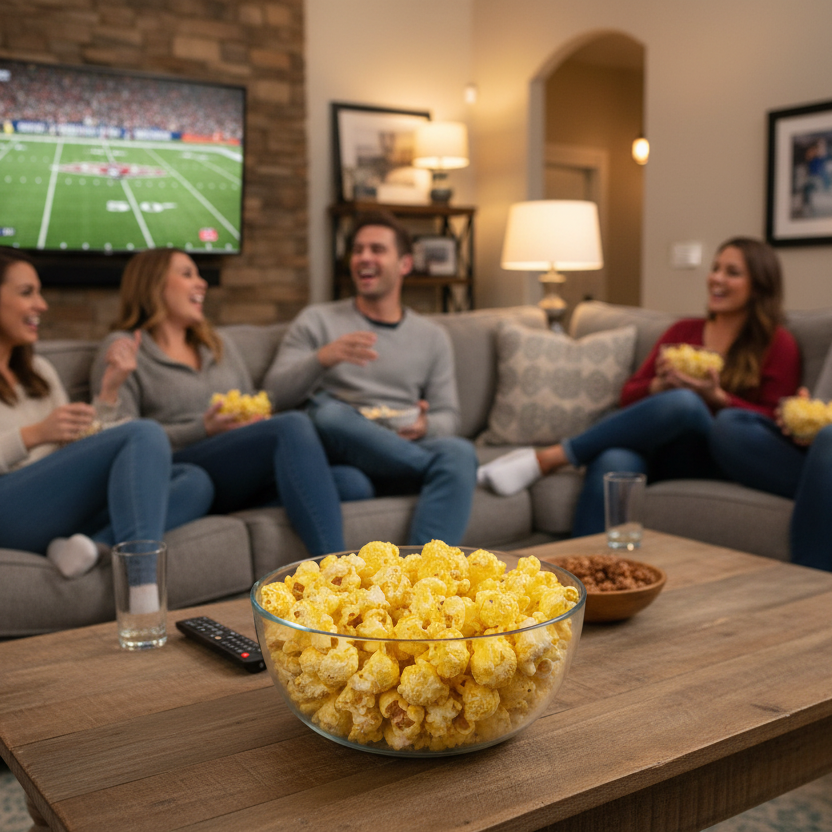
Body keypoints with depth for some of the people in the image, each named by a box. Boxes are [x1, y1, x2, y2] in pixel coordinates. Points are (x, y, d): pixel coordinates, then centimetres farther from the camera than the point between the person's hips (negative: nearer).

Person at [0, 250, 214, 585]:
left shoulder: (39, 370, 28)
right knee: (144, 435, -26)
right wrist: (33, 435, -14)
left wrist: (109, 393, 9)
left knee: (195, 482, -11)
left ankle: (94, 544, -34)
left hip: (64, 515, 7)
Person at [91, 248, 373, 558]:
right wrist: (204, 429, -13)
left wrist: (258, 420, 2)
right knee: (294, 425, -33)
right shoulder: (123, 348, 10)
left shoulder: (221, 346, 30)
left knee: (354, 484, -23)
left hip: (245, 483, 6)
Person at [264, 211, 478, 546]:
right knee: (328, 411, -37)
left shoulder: (432, 337, 20)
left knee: (459, 452, -33)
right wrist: (322, 358, -18)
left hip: (404, 453, 1)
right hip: (337, 451, -1)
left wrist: (425, 426, -10)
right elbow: (276, 392, 2)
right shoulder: (317, 321, 14)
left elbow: (449, 417, 15)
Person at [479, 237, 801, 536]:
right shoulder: (684, 330, 22)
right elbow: (628, 396, 17)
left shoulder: (778, 344, 12)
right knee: (612, 464, -35)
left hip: (710, 460, -2)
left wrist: (716, 397, -12)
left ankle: (548, 458, -29)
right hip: (654, 449, 3)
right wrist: (660, 386, -5)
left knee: (684, 403, -36)